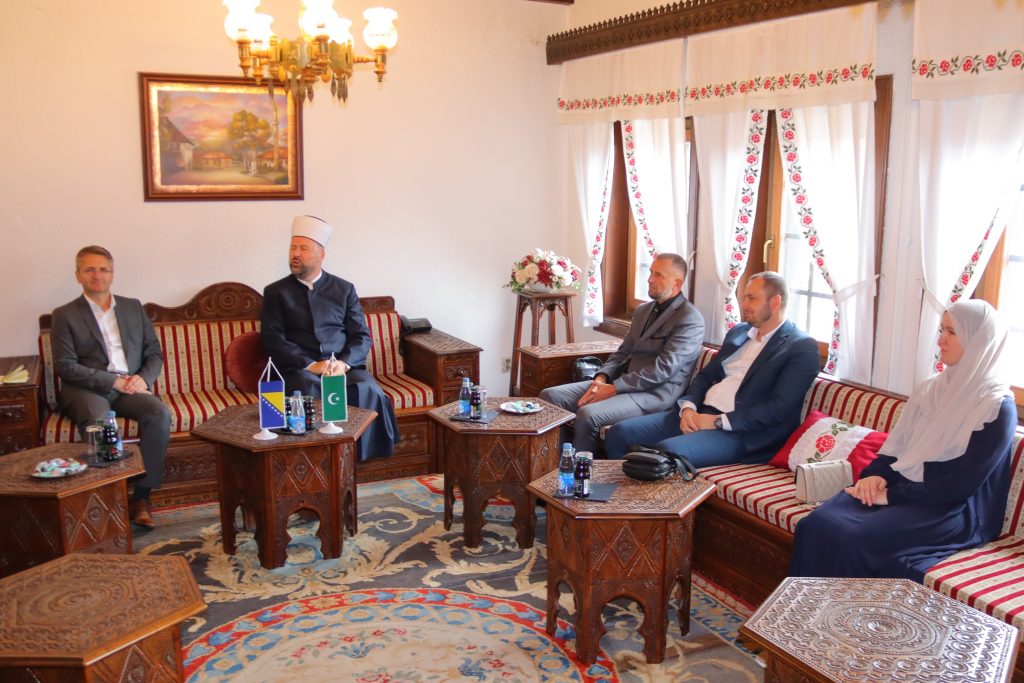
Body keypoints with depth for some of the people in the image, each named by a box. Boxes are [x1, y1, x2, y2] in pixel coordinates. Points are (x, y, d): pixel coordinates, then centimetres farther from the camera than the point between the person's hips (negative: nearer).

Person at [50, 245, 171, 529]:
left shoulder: (133, 307, 18)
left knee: (160, 413, -28)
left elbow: (155, 354, 15)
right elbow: (65, 367, -4)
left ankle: (141, 495, -23)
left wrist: (144, 378, -7)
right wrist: (112, 380, -14)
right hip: (86, 390, -3)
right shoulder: (65, 315, 7)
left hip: (130, 387, 3)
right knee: (98, 422, -37)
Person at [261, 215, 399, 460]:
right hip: (299, 369, -1)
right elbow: (272, 339, 1)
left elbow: (362, 336, 9)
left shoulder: (344, 289, 16)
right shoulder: (276, 291, 12)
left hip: (344, 366, 2)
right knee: (310, 392, -36)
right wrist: (311, 365, -13)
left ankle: (358, 456, -18)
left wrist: (344, 363, -12)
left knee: (369, 391, -30)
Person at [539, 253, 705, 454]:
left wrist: (614, 388, -19)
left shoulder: (690, 319, -9)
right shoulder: (643, 311, 19)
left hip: (656, 393, -8)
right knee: (549, 396, -7)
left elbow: (663, 369, -18)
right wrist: (601, 378, -3)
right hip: (624, 383, 8)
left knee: (587, 414, -31)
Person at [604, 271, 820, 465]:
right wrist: (688, 407, -2)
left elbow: (779, 408, -16)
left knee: (666, 451, -33)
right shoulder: (738, 332, 18)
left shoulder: (802, 348, -5)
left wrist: (718, 421, -17)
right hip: (698, 414, 8)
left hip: (739, 431, -7)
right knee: (619, 433, -8)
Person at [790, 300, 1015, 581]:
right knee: (815, 525, -23)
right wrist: (877, 476, -7)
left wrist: (892, 494, -17)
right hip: (898, 487, 6)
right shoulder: (931, 388, 14)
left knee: (849, 538, -30)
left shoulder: (999, 408, -7)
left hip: (950, 510, -6)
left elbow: (962, 484, -13)